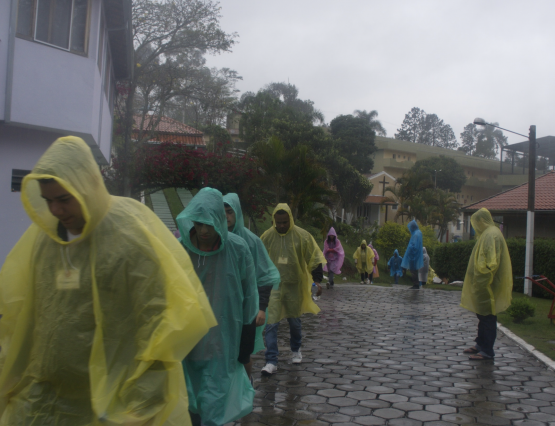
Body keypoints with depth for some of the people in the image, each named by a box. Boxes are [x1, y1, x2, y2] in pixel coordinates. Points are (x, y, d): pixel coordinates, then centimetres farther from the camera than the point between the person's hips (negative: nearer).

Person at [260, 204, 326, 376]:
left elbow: (315, 259, -3)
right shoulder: (266, 237, -3)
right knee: (271, 323, -8)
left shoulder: (302, 236, -7)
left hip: (294, 286, 0)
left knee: (294, 321, 15)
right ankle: (271, 361, -4)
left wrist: (317, 280, -11)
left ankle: (295, 350, 40)